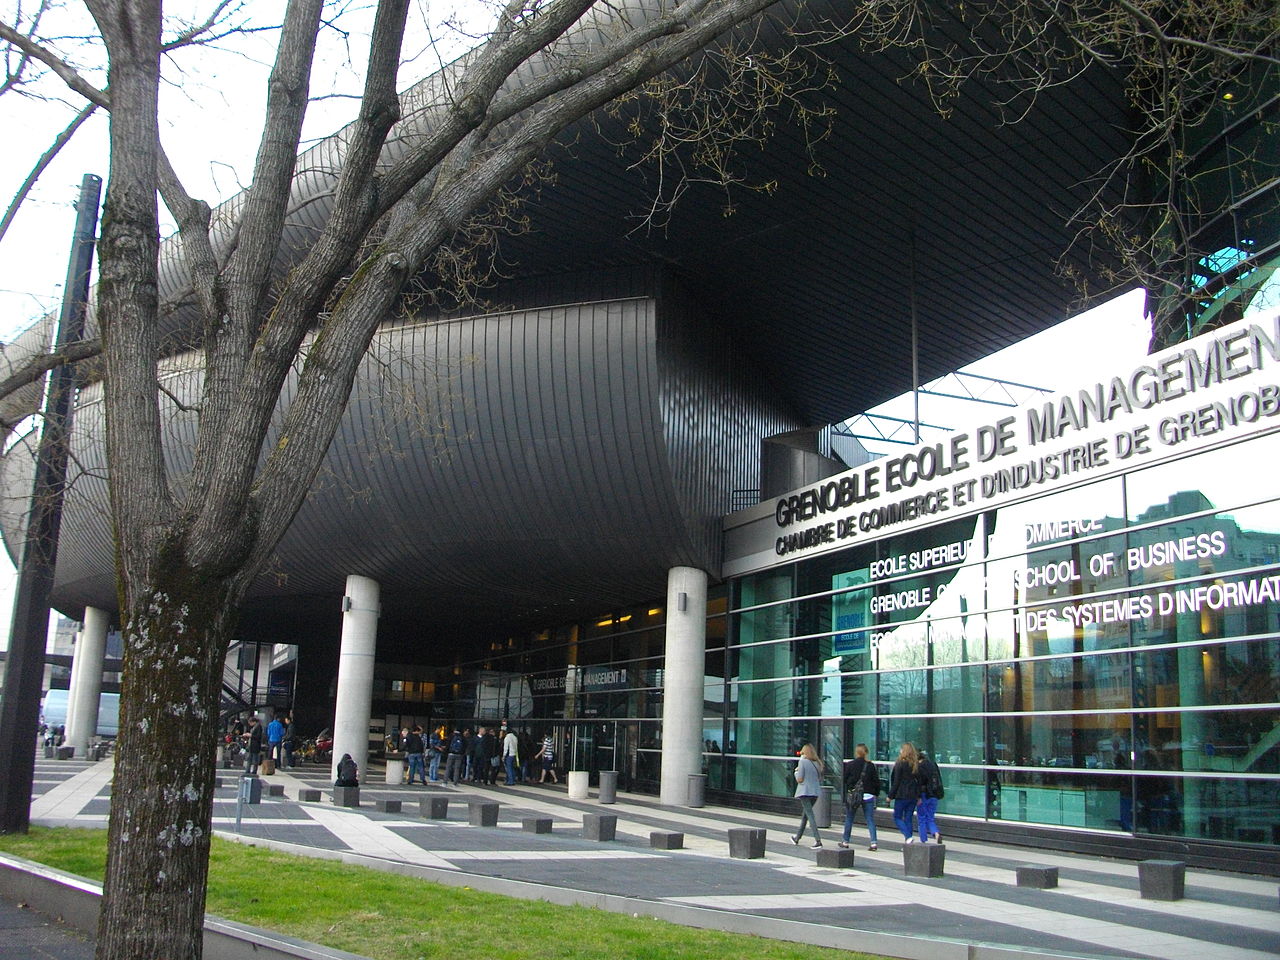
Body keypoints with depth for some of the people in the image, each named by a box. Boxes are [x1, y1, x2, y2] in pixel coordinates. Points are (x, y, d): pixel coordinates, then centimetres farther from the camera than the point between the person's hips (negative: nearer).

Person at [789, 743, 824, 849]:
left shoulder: (803, 762, -9)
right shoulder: (817, 763, 9)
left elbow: (799, 779, -11)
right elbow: (820, 778, 15)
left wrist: (796, 772, 7)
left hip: (804, 792, -7)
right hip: (815, 792, 7)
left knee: (810, 815, -9)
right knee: (804, 815, 19)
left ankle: (818, 840, -20)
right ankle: (797, 838, 32)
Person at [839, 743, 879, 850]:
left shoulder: (850, 765, -5)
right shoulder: (871, 765, -2)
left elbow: (845, 779, -2)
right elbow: (876, 781, 0)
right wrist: (876, 794, 10)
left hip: (852, 796, -1)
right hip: (868, 795, 1)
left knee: (849, 819, 12)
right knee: (870, 819, 2)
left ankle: (845, 841, 19)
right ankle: (873, 842, -9)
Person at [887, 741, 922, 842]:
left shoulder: (900, 763, -11)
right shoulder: (916, 764, 5)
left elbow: (896, 782, -11)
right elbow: (919, 781, 9)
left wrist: (890, 795, -4)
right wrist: (919, 796, 14)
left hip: (901, 795, -6)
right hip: (913, 796, 6)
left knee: (897, 817, 6)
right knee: (908, 818, 12)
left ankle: (908, 836, -13)